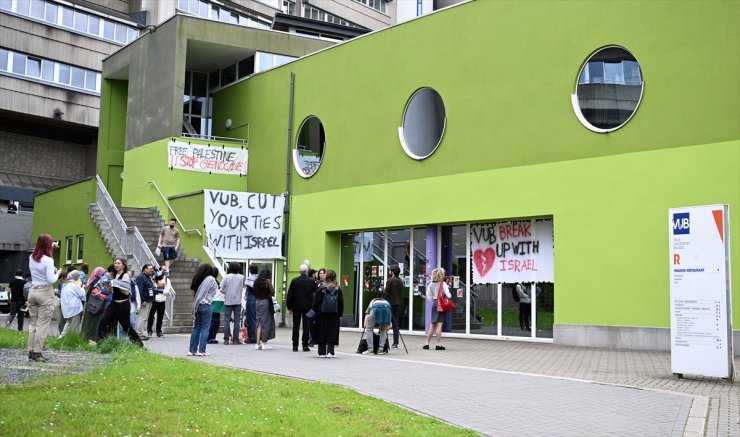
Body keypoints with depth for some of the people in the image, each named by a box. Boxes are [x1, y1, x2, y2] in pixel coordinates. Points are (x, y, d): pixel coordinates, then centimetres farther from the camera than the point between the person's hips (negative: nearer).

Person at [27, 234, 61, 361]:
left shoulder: (31, 258, 5)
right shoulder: (48, 260, -16)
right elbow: (51, 280, -19)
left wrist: (52, 246, 35)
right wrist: (57, 273, 0)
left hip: (33, 291, 7)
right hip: (45, 293, -7)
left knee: (33, 323, 12)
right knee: (42, 325, -2)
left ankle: (31, 351, 13)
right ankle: (37, 353, -2)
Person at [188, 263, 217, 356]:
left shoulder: (197, 280, 9)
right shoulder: (211, 279, -5)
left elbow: (193, 293, 9)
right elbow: (215, 290, -1)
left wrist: (195, 303, 16)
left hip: (196, 305, 5)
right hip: (205, 305, -5)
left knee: (196, 327, 11)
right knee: (205, 328, 1)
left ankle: (192, 350, 12)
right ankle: (201, 350, -1)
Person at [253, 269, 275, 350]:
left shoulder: (256, 281, 7)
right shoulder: (267, 281, -8)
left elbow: (255, 292, 10)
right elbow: (272, 292, -4)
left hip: (257, 302, 5)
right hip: (265, 302, -5)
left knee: (259, 323, 9)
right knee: (266, 322, 3)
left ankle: (258, 343, 5)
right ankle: (264, 342, 5)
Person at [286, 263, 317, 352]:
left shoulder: (294, 281, -5)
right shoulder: (312, 281, -5)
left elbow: (289, 295, -1)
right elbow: (315, 293, 3)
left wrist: (289, 307, 6)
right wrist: (313, 306, 17)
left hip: (296, 306, 0)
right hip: (308, 306, 0)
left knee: (296, 326, 6)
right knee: (306, 326, 5)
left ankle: (295, 346, 6)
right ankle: (305, 345, 5)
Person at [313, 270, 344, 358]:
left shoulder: (322, 289, -7)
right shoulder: (338, 289, 0)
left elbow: (317, 302, -4)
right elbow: (341, 303, 3)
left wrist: (315, 313, 6)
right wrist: (340, 314, 10)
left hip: (323, 314, -1)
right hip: (334, 315, 1)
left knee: (322, 333, 6)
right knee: (332, 333, 4)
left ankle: (322, 352, 8)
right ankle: (330, 352, -2)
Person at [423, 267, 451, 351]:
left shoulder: (431, 284, 7)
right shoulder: (443, 284, -9)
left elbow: (429, 297, 8)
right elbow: (448, 295, -14)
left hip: (434, 304, 5)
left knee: (432, 325, 13)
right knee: (439, 325, -5)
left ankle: (427, 343, 15)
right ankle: (438, 345, -3)